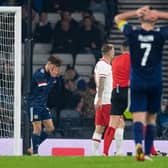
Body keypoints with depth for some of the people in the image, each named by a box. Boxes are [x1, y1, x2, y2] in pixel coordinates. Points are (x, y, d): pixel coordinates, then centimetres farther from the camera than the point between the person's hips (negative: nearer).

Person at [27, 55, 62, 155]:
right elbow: (45, 88, -28)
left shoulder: (50, 74, 6)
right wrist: (53, 77, -28)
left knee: (50, 128, 5)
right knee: (37, 128, -11)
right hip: (34, 104, -8)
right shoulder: (39, 73, -19)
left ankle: (32, 148, 15)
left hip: (43, 105, 8)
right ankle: (35, 152, -1)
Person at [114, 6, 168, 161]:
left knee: (138, 118, -8)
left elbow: (118, 18, 15)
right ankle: (147, 153, 12)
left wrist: (137, 13, 6)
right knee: (151, 119, 12)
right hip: (155, 84, 0)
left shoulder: (133, 34, -2)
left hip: (137, 84, 0)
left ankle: (139, 144, -34)